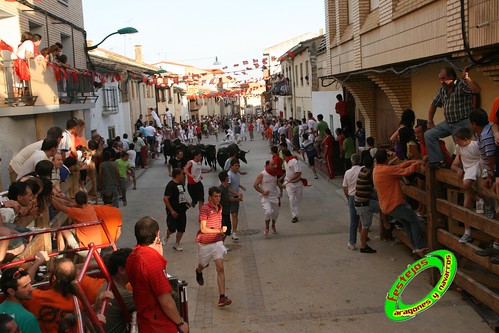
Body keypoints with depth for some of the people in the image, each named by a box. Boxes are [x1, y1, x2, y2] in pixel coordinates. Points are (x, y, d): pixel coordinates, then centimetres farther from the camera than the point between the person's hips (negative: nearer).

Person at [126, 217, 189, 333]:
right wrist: (181, 323, -12)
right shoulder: (153, 260, -27)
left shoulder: (132, 256, -1)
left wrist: (158, 253, 5)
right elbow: (166, 301, -25)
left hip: (144, 322, 8)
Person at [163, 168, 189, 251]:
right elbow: (165, 198, -20)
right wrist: (171, 211, -20)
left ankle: (177, 244, 25)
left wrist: (186, 202, 9)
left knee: (181, 229, 9)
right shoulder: (171, 185, -17)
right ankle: (167, 236, 26)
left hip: (181, 210, 8)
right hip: (173, 211, -8)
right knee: (172, 228, -6)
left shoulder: (180, 184, 9)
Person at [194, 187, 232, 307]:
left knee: (220, 268, -10)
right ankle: (199, 272, 60)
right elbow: (203, 229, -24)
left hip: (217, 242, 4)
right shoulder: (205, 209, -18)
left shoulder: (220, 208, 3)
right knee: (203, 265, 21)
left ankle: (222, 297, -12)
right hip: (205, 243, -3)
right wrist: (219, 230, -30)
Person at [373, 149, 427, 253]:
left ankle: (415, 246, 19)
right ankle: (420, 246, 1)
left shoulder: (376, 169, 9)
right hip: (395, 205, -9)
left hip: (386, 207, 9)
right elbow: (406, 171, -16)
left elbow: (399, 166, 9)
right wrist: (417, 164, 1)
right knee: (415, 220, 2)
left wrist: (413, 161, 3)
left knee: (407, 222, 18)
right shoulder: (387, 170, -20)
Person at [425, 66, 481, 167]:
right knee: (429, 135, 0)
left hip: (463, 123, -8)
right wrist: (430, 122, 15)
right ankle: (437, 161, -1)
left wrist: (466, 77, -30)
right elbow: (434, 105, 19)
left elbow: (476, 90, -33)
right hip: (448, 123, 8)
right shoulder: (442, 89, 9)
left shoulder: (462, 84, -13)